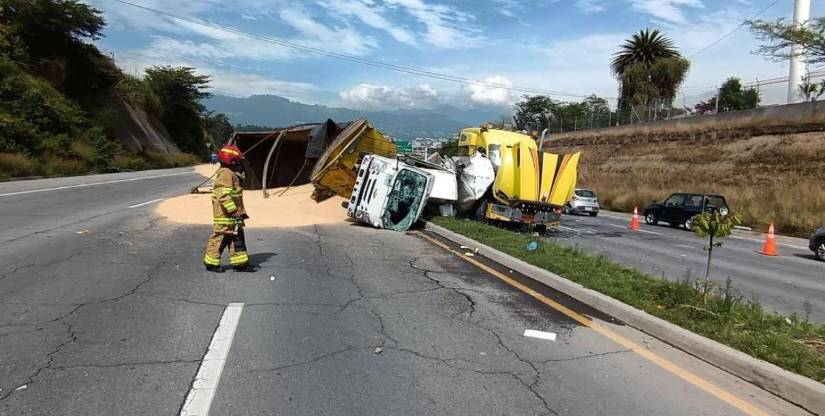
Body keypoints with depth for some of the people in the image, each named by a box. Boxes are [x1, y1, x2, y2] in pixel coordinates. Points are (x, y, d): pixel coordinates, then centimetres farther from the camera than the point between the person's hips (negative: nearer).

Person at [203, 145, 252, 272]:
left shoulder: (232, 174, 16)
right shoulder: (225, 174, -17)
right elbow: (224, 196, -25)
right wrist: (234, 211, -25)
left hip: (233, 215, 10)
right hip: (226, 216, -10)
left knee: (238, 238, 11)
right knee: (220, 238, -1)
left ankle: (240, 263, 17)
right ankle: (211, 263, 10)